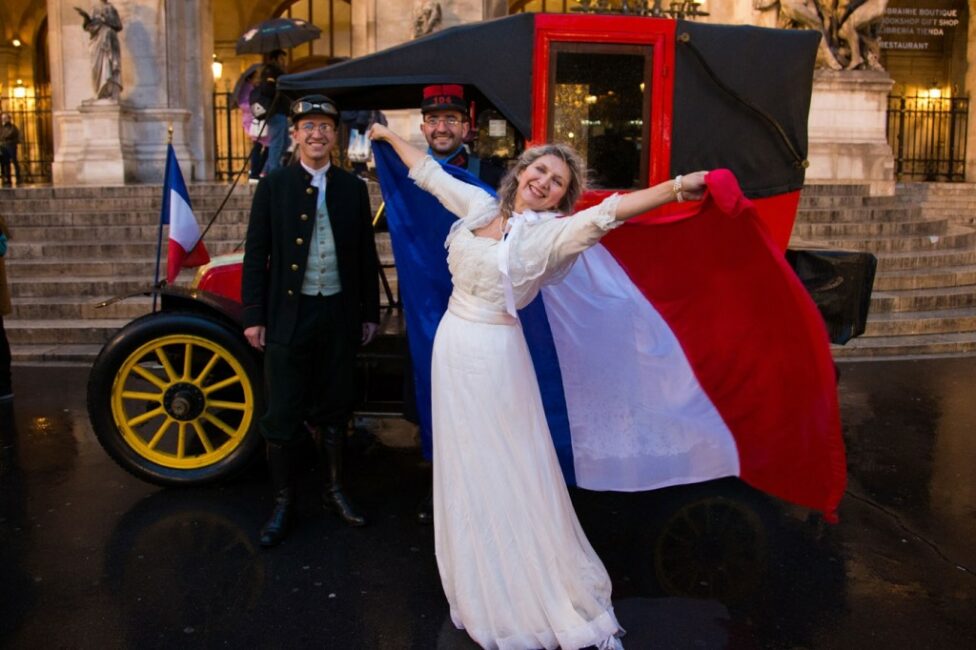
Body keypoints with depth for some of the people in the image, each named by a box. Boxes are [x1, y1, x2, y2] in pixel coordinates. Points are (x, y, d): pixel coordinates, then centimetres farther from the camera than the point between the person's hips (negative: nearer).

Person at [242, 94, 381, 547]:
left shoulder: (353, 188, 6)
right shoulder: (273, 185, 0)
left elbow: (366, 254, 8)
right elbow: (255, 253, -1)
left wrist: (370, 312, 7)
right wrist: (254, 315, -5)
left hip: (339, 313, 2)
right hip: (289, 313, -2)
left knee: (334, 408, 13)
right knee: (284, 414, 4)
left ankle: (334, 490, 30)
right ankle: (282, 502, 19)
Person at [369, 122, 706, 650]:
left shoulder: (548, 233, -12)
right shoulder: (480, 206, 5)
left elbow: (606, 212, -29)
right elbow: (429, 173, 20)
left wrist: (677, 187, -44)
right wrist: (391, 136, 32)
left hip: (493, 355, -6)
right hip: (452, 346, 6)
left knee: (508, 474, 0)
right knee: (462, 469, 16)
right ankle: (480, 586, 34)